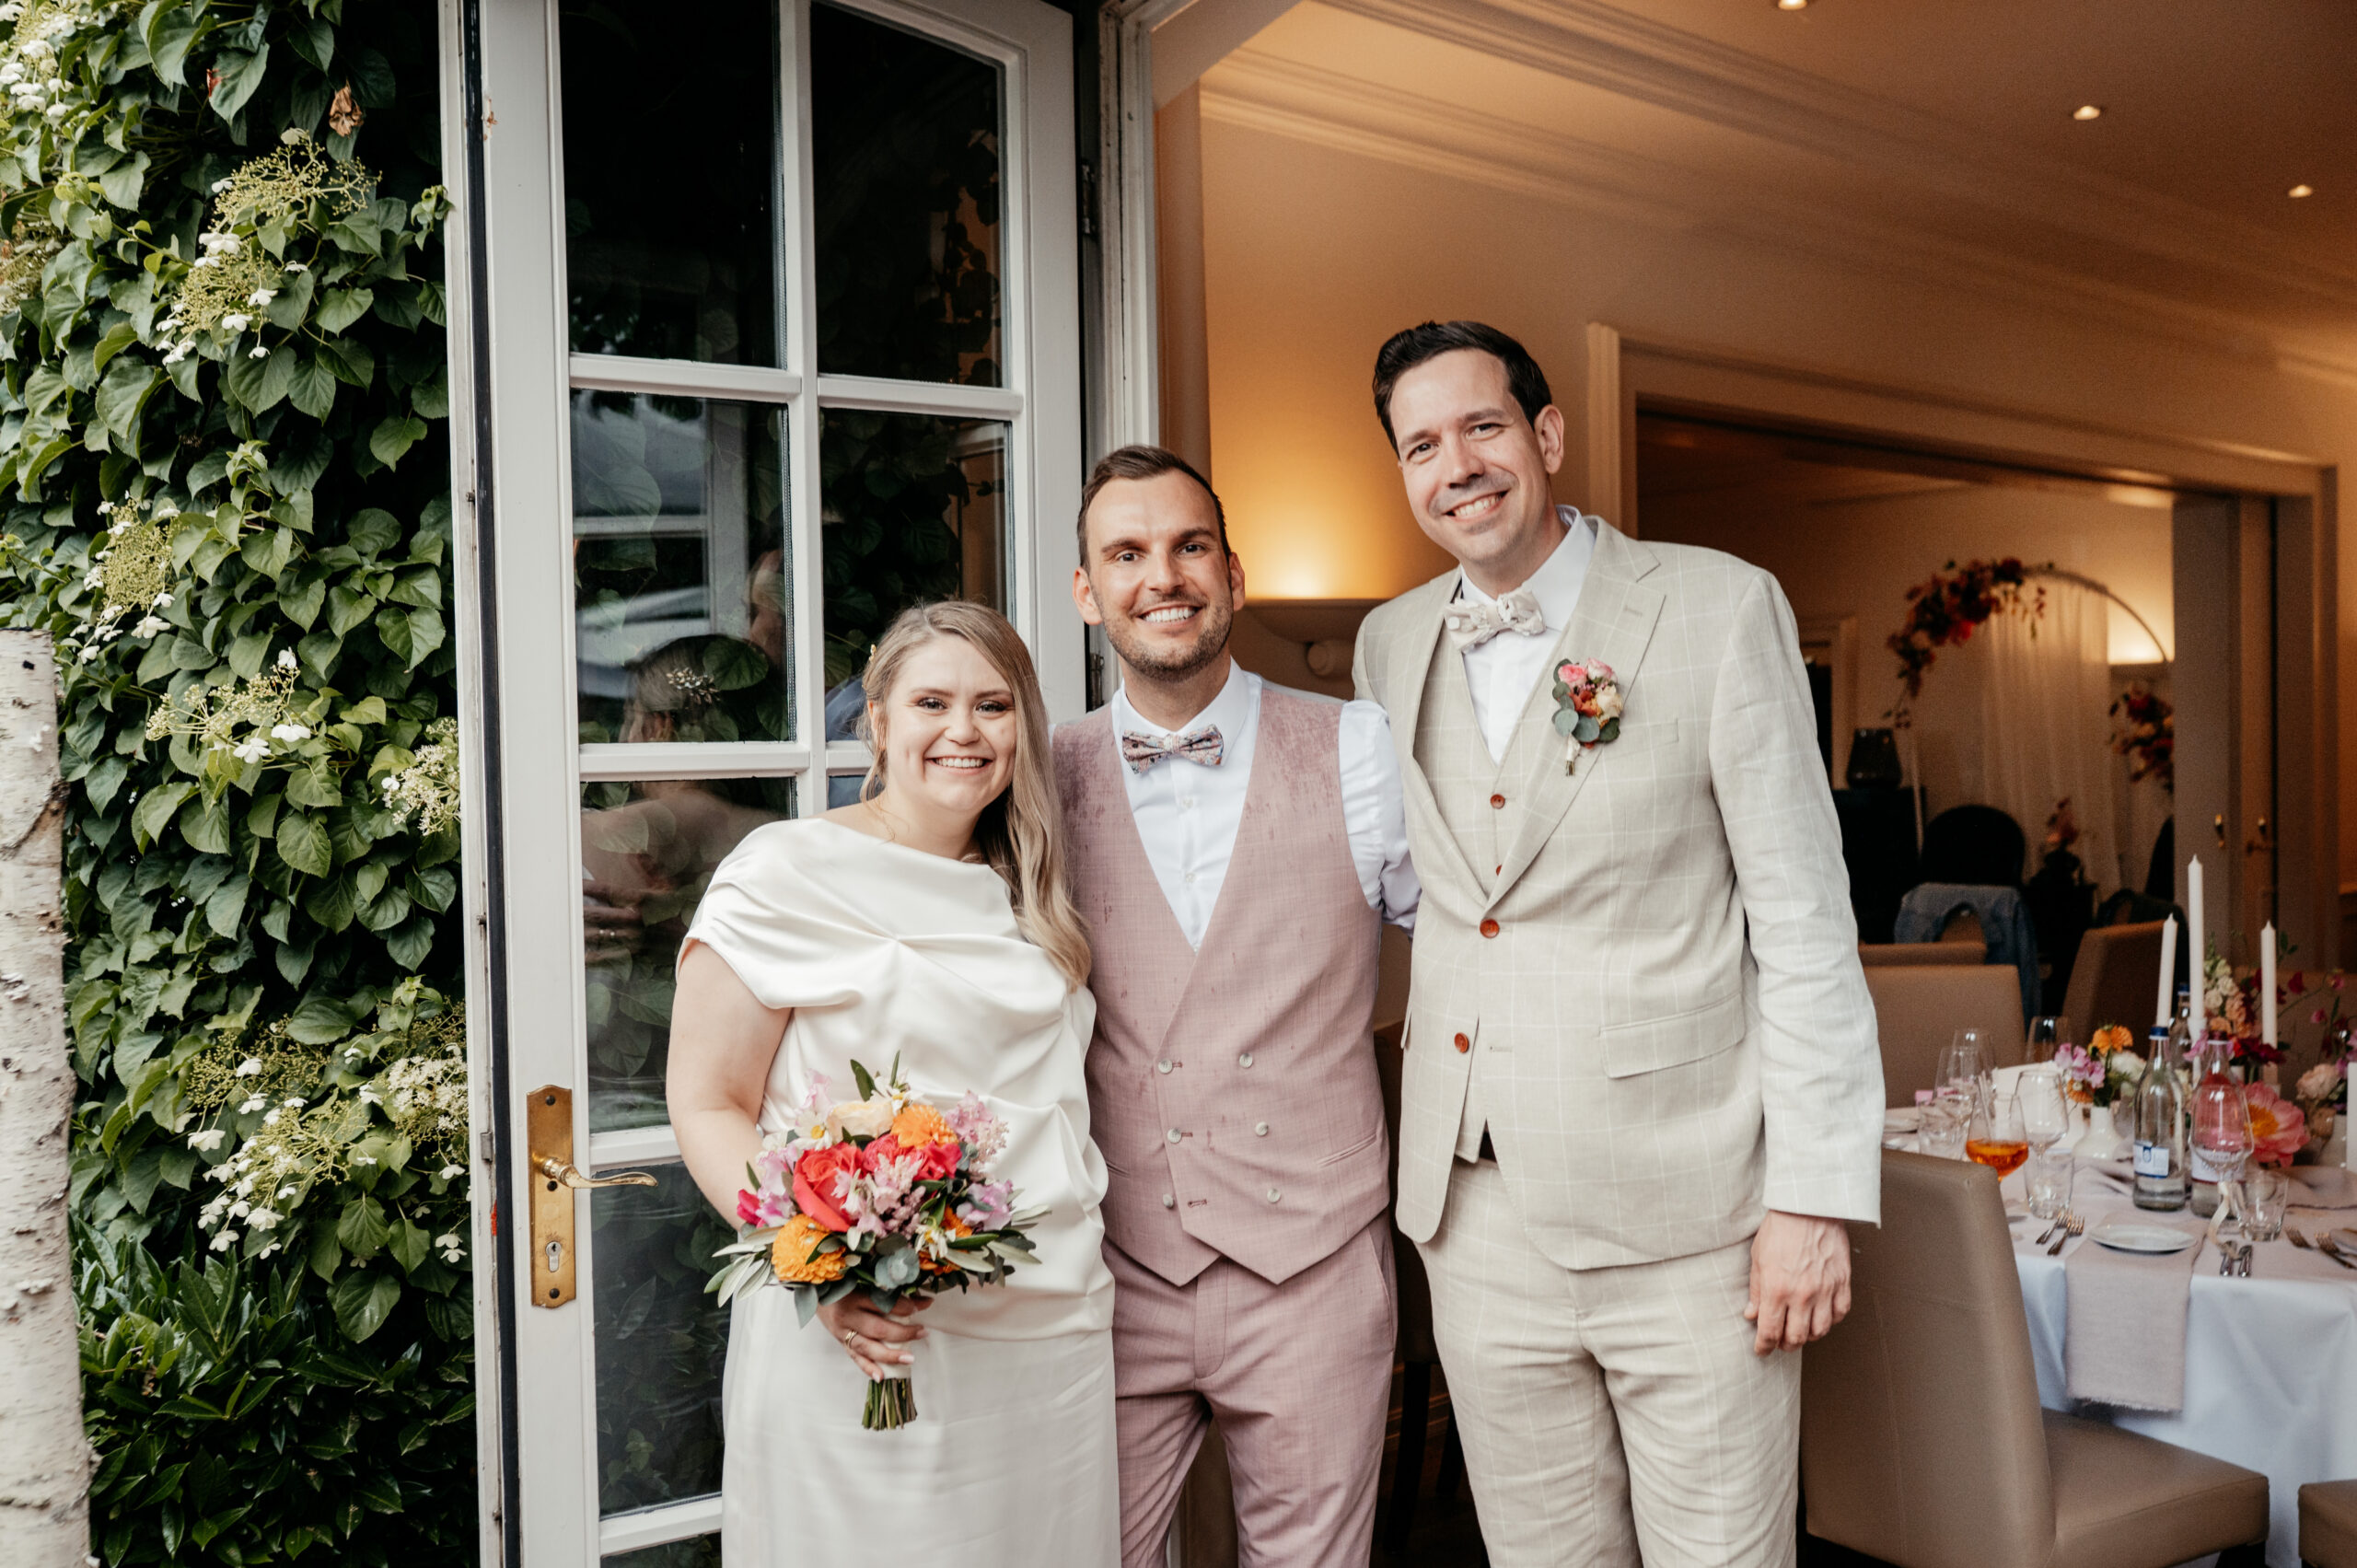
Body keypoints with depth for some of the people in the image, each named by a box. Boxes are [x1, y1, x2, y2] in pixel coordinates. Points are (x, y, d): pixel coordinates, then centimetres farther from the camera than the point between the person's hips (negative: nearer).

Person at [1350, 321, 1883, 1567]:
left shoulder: (1720, 608, -6)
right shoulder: (1390, 643, 8)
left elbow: (1803, 917, -7)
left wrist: (1815, 1196, -9)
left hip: (1686, 1213, -4)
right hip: (1479, 1219, 4)